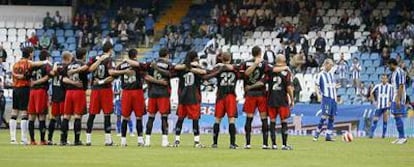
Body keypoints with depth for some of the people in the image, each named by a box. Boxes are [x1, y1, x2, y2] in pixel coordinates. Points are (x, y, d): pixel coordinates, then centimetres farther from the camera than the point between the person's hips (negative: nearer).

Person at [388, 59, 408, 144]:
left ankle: (403, 137, -11)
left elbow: (401, 86, -19)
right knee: (397, 117, 9)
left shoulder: (399, 72, -13)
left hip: (398, 98, -10)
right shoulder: (394, 73, 17)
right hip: (395, 98, 10)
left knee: (398, 116, -12)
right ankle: (400, 137, 12)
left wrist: (398, 99, -23)